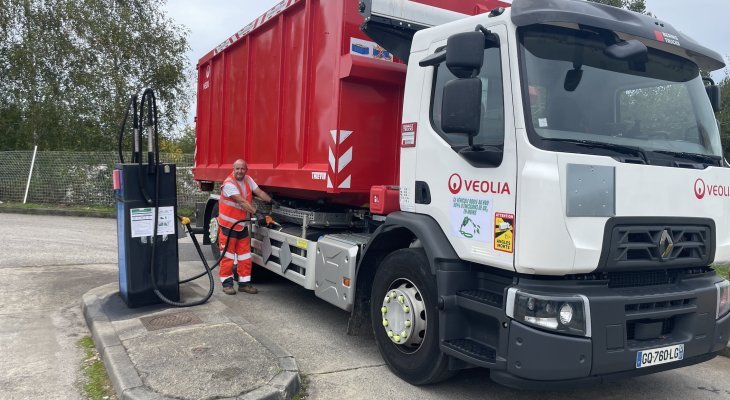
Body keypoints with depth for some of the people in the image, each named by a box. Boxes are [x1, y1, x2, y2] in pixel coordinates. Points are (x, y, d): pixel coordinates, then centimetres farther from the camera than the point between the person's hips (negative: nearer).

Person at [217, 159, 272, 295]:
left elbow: (260, 192, 0)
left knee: (245, 255, 8)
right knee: (228, 254, 0)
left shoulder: (248, 180, 5)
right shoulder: (229, 184, -19)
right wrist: (256, 212, -32)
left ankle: (244, 283, 16)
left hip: (242, 225, 7)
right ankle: (227, 283, 10)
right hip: (228, 225, -7)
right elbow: (242, 202, -25)